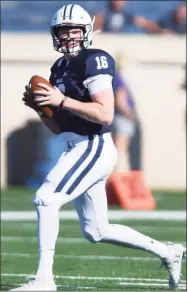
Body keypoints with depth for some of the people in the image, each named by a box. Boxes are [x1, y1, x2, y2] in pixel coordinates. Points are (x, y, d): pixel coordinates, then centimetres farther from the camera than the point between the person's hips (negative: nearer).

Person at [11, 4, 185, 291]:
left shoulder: (94, 61, -11)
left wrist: (62, 101, -23)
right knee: (97, 232, 13)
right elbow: (58, 127, 20)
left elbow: (105, 115, -21)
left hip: (93, 148, -10)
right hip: (76, 149, 10)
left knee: (45, 199, -20)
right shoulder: (60, 67, 16)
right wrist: (40, 106, 1)